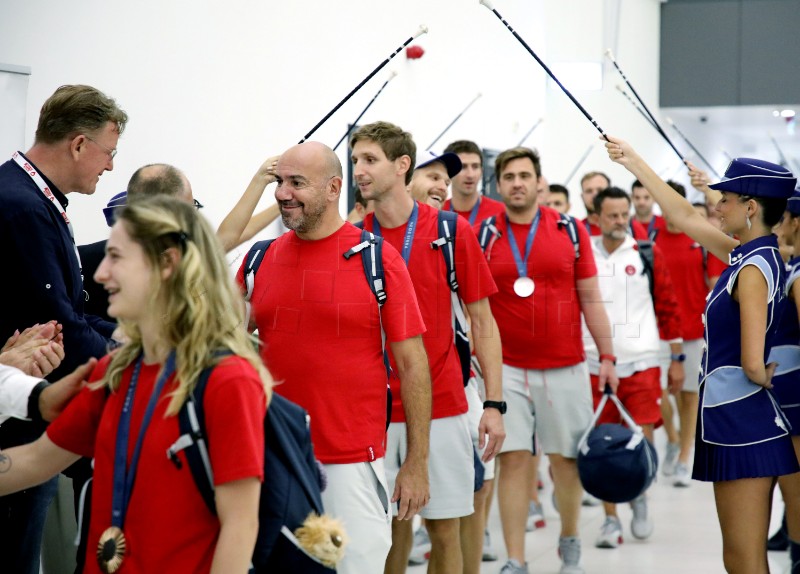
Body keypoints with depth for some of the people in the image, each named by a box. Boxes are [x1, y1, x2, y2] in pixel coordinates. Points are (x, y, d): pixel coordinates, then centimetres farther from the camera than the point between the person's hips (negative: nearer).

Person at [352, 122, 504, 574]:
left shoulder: (452, 231, -3)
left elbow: (482, 322, 0)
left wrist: (494, 404, -5)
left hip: (442, 407, -1)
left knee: (445, 530, 5)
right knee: (392, 526, 6)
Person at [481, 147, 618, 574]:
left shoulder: (571, 230, 2)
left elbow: (590, 298, 5)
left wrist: (607, 355, 3)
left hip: (565, 367, 1)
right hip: (507, 369, -1)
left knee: (566, 460, 8)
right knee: (512, 459, -3)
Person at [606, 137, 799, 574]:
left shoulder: (753, 269, -16)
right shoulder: (749, 255, 9)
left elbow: (753, 366, -22)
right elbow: (686, 218, 22)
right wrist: (635, 163, 25)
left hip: (742, 420, -9)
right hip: (760, 418, 9)